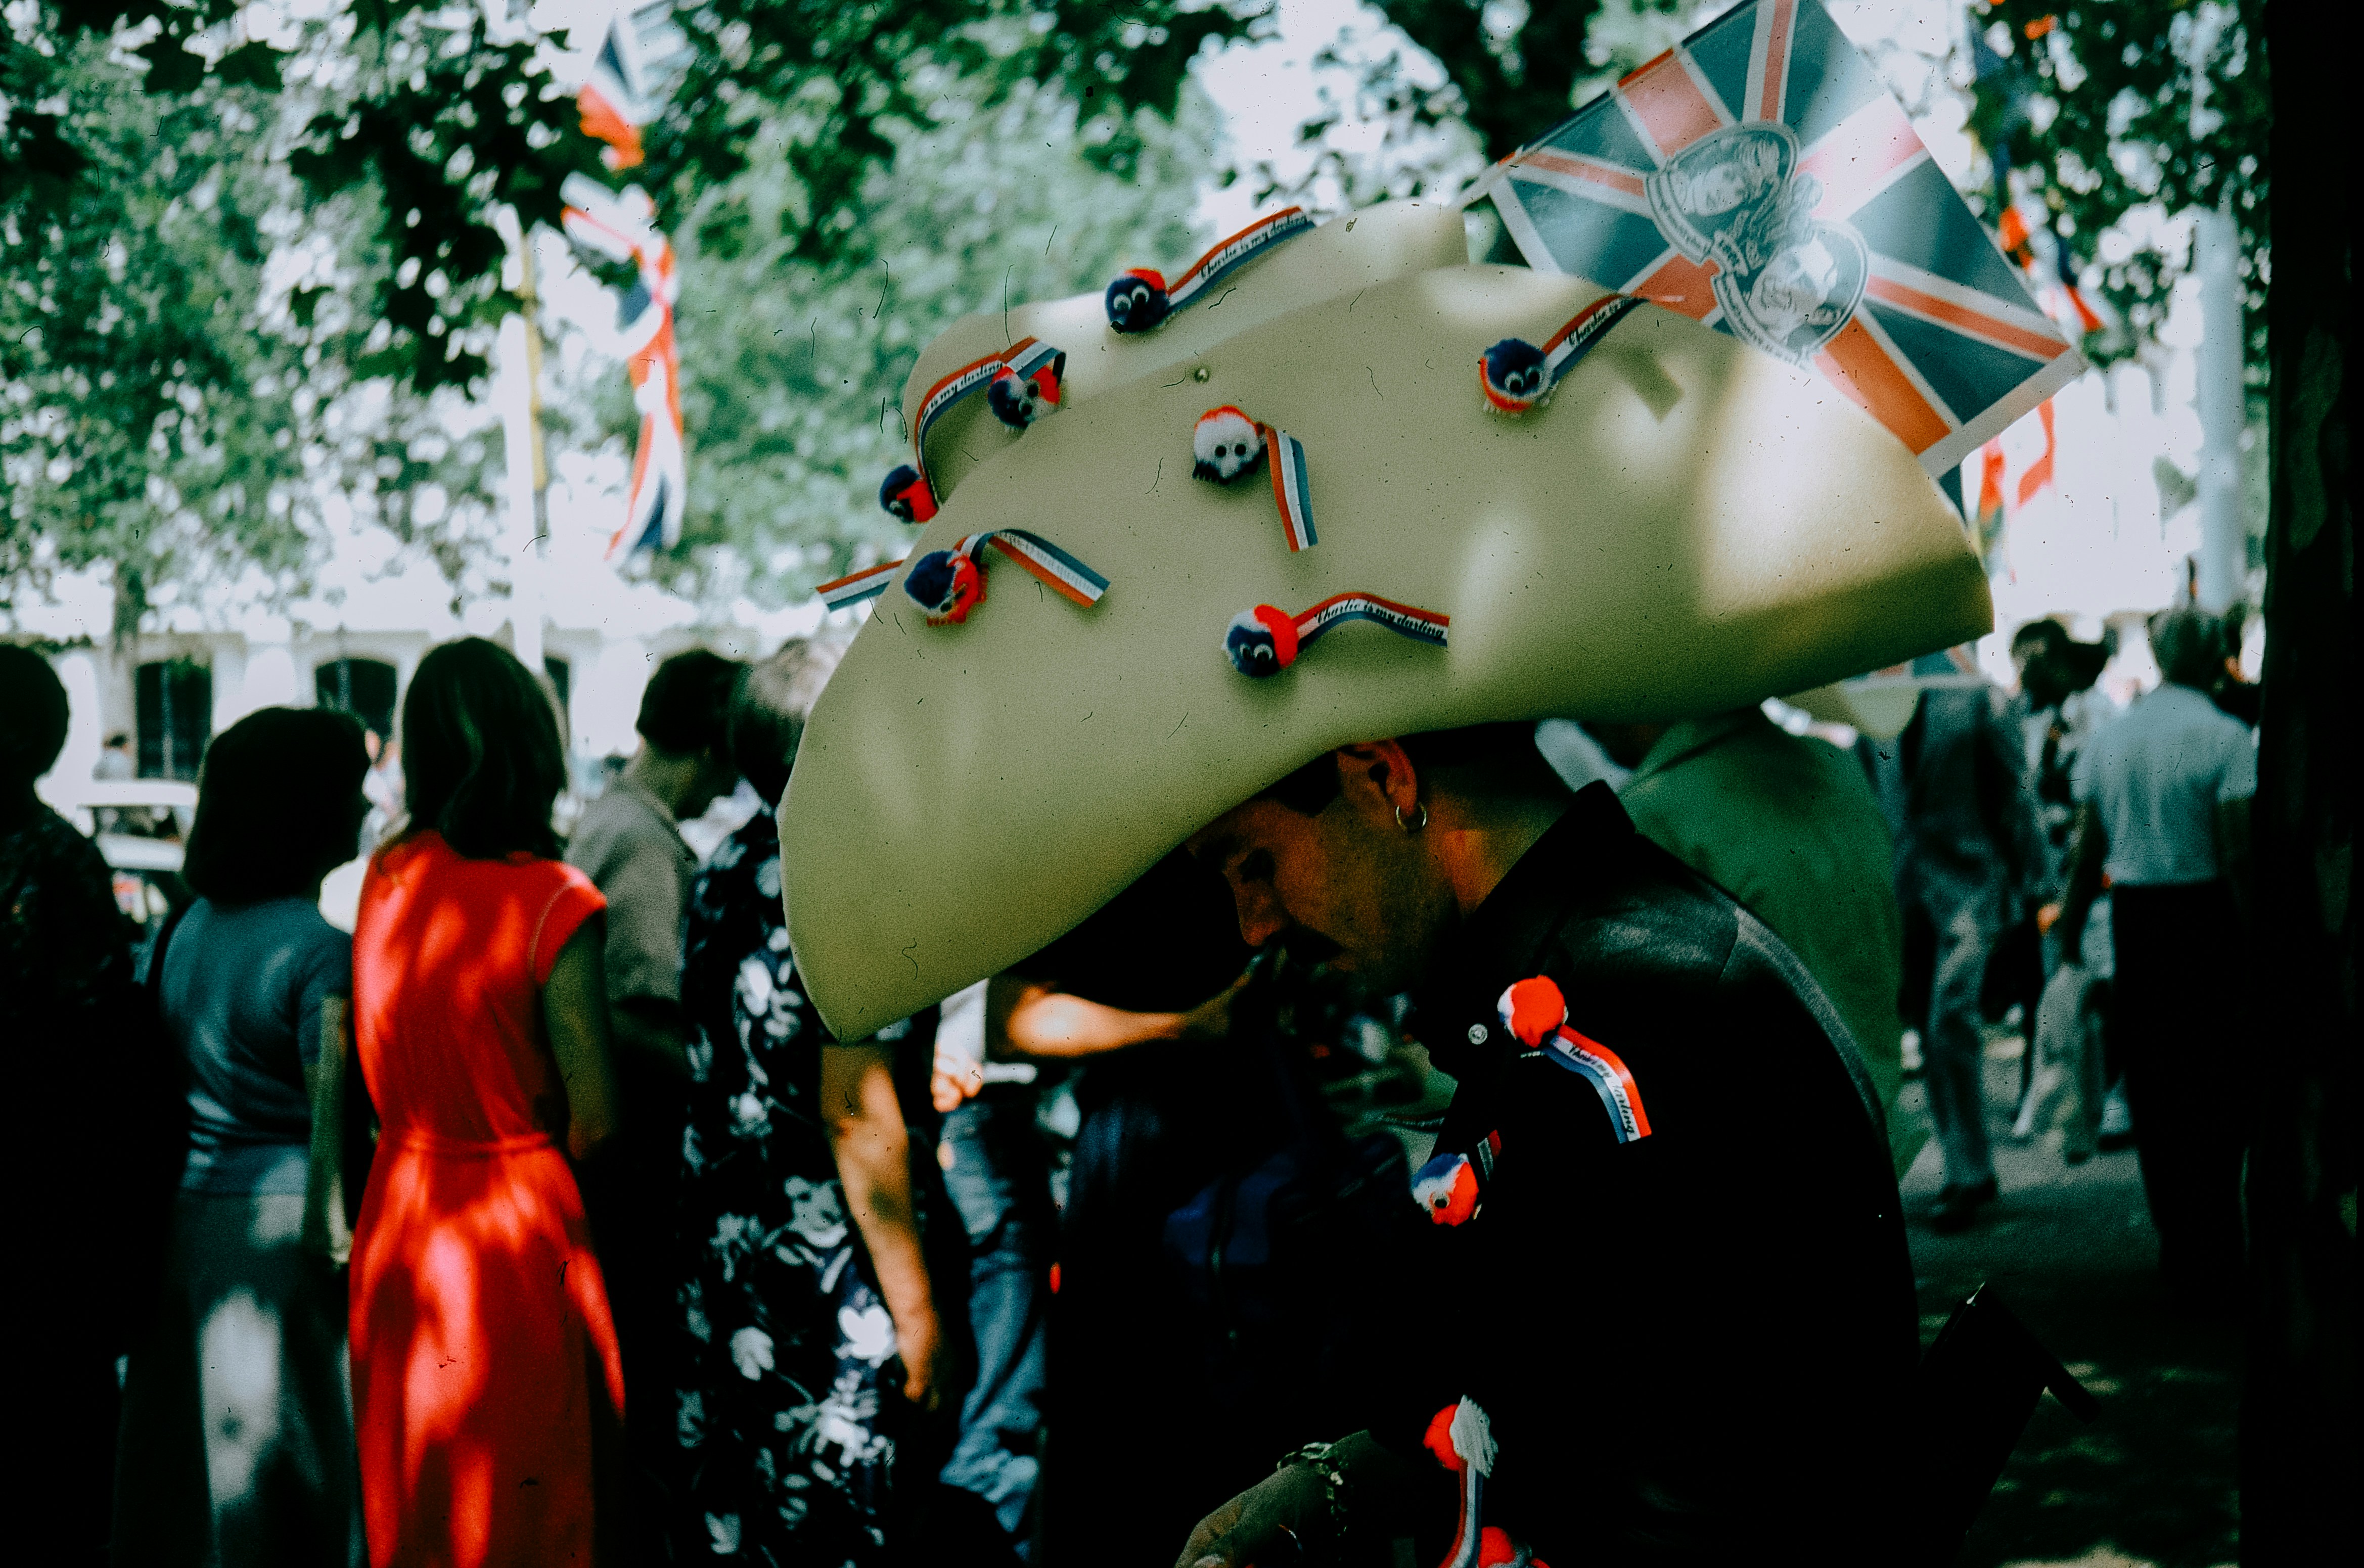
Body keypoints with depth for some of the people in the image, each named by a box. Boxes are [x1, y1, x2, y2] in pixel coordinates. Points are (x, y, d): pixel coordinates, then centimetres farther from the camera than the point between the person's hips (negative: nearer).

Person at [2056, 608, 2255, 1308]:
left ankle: (2179, 1248, 20)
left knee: (2154, 1091, 12)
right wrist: (2257, 937, -10)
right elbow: (2240, 852, -15)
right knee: (2219, 1091, 3)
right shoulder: (2225, 737, -10)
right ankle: (2214, 1259, 3)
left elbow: (2086, 850, 7)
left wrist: (2069, 931, 14)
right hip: (2206, 911, -5)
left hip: (2134, 916, 5)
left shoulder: (2109, 739, 6)